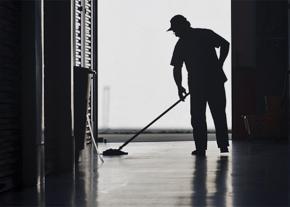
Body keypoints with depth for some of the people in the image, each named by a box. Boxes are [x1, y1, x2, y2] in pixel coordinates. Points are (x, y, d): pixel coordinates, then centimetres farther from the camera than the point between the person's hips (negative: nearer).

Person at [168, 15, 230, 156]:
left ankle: (201, 148, 3)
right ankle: (223, 145, 12)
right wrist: (219, 65, 6)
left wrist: (179, 87, 13)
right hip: (216, 80, 2)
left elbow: (177, 69, 1)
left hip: (196, 84, -2)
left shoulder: (181, 44, 1)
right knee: (219, 114, 11)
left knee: (198, 117, 7)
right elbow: (225, 44, -2)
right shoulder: (206, 33, 6)